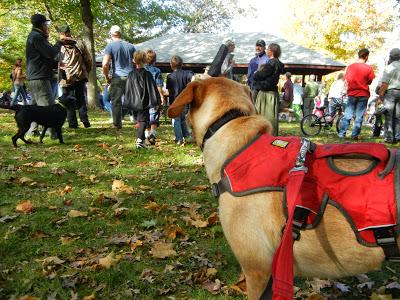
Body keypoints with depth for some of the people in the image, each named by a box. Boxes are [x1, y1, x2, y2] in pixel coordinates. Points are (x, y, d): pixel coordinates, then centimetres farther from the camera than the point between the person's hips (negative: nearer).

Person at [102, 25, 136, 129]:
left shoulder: (110, 46, -3)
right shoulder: (130, 46, 9)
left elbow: (105, 64, -12)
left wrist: (107, 77, 1)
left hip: (117, 77, -3)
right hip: (130, 77, 4)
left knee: (116, 101, 3)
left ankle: (117, 124, 5)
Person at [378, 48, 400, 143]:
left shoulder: (389, 67, -8)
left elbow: (384, 84, -11)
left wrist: (380, 95, -5)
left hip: (390, 92, -5)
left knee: (389, 116, -1)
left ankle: (389, 137, -1)